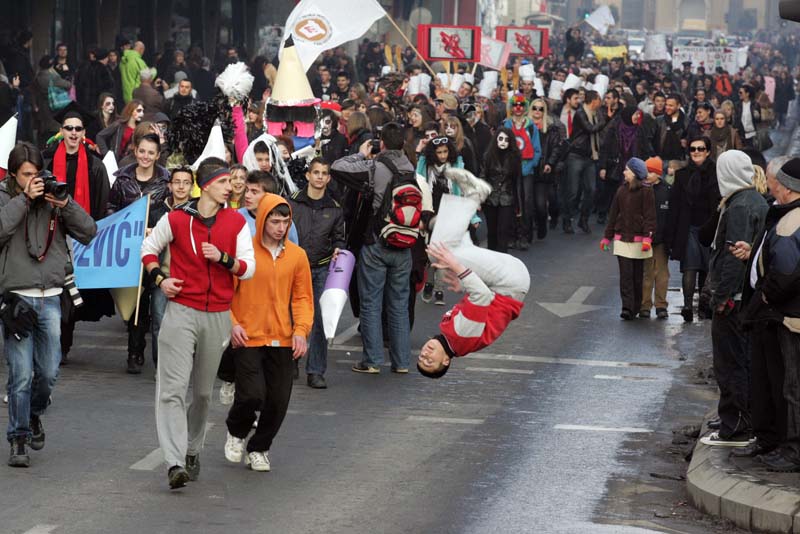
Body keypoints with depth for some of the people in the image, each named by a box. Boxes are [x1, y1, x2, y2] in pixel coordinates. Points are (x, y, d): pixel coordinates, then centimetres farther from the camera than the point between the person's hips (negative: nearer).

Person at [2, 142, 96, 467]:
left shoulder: (52, 198, 9)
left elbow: (88, 233, 5)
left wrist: (65, 204, -8)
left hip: (50, 298, 3)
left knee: (49, 372, 5)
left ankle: (34, 415, 33)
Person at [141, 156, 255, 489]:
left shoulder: (237, 223, 3)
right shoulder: (177, 219, -3)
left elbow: (249, 268, 3)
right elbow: (149, 247, 13)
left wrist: (223, 258, -15)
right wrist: (159, 278, -2)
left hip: (218, 316, 3)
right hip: (181, 311, -3)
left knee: (203, 391, 13)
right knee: (173, 387, -13)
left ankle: (192, 451, 32)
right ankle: (175, 463, -19)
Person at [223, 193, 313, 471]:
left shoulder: (297, 255, 6)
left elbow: (303, 297, 10)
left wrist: (301, 330, -3)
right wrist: (232, 324, -11)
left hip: (282, 341, 4)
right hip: (248, 339, -3)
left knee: (278, 402, 4)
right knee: (252, 395, -12)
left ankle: (259, 449, 27)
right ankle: (236, 431, 21)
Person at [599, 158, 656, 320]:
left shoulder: (646, 192, -3)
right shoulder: (621, 190, 10)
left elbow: (649, 216, -8)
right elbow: (613, 214, 15)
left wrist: (647, 237, -18)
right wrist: (607, 236, 15)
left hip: (638, 239, -3)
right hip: (622, 238, 3)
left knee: (637, 276, 5)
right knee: (625, 274, -5)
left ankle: (635, 308, 13)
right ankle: (627, 307, -10)